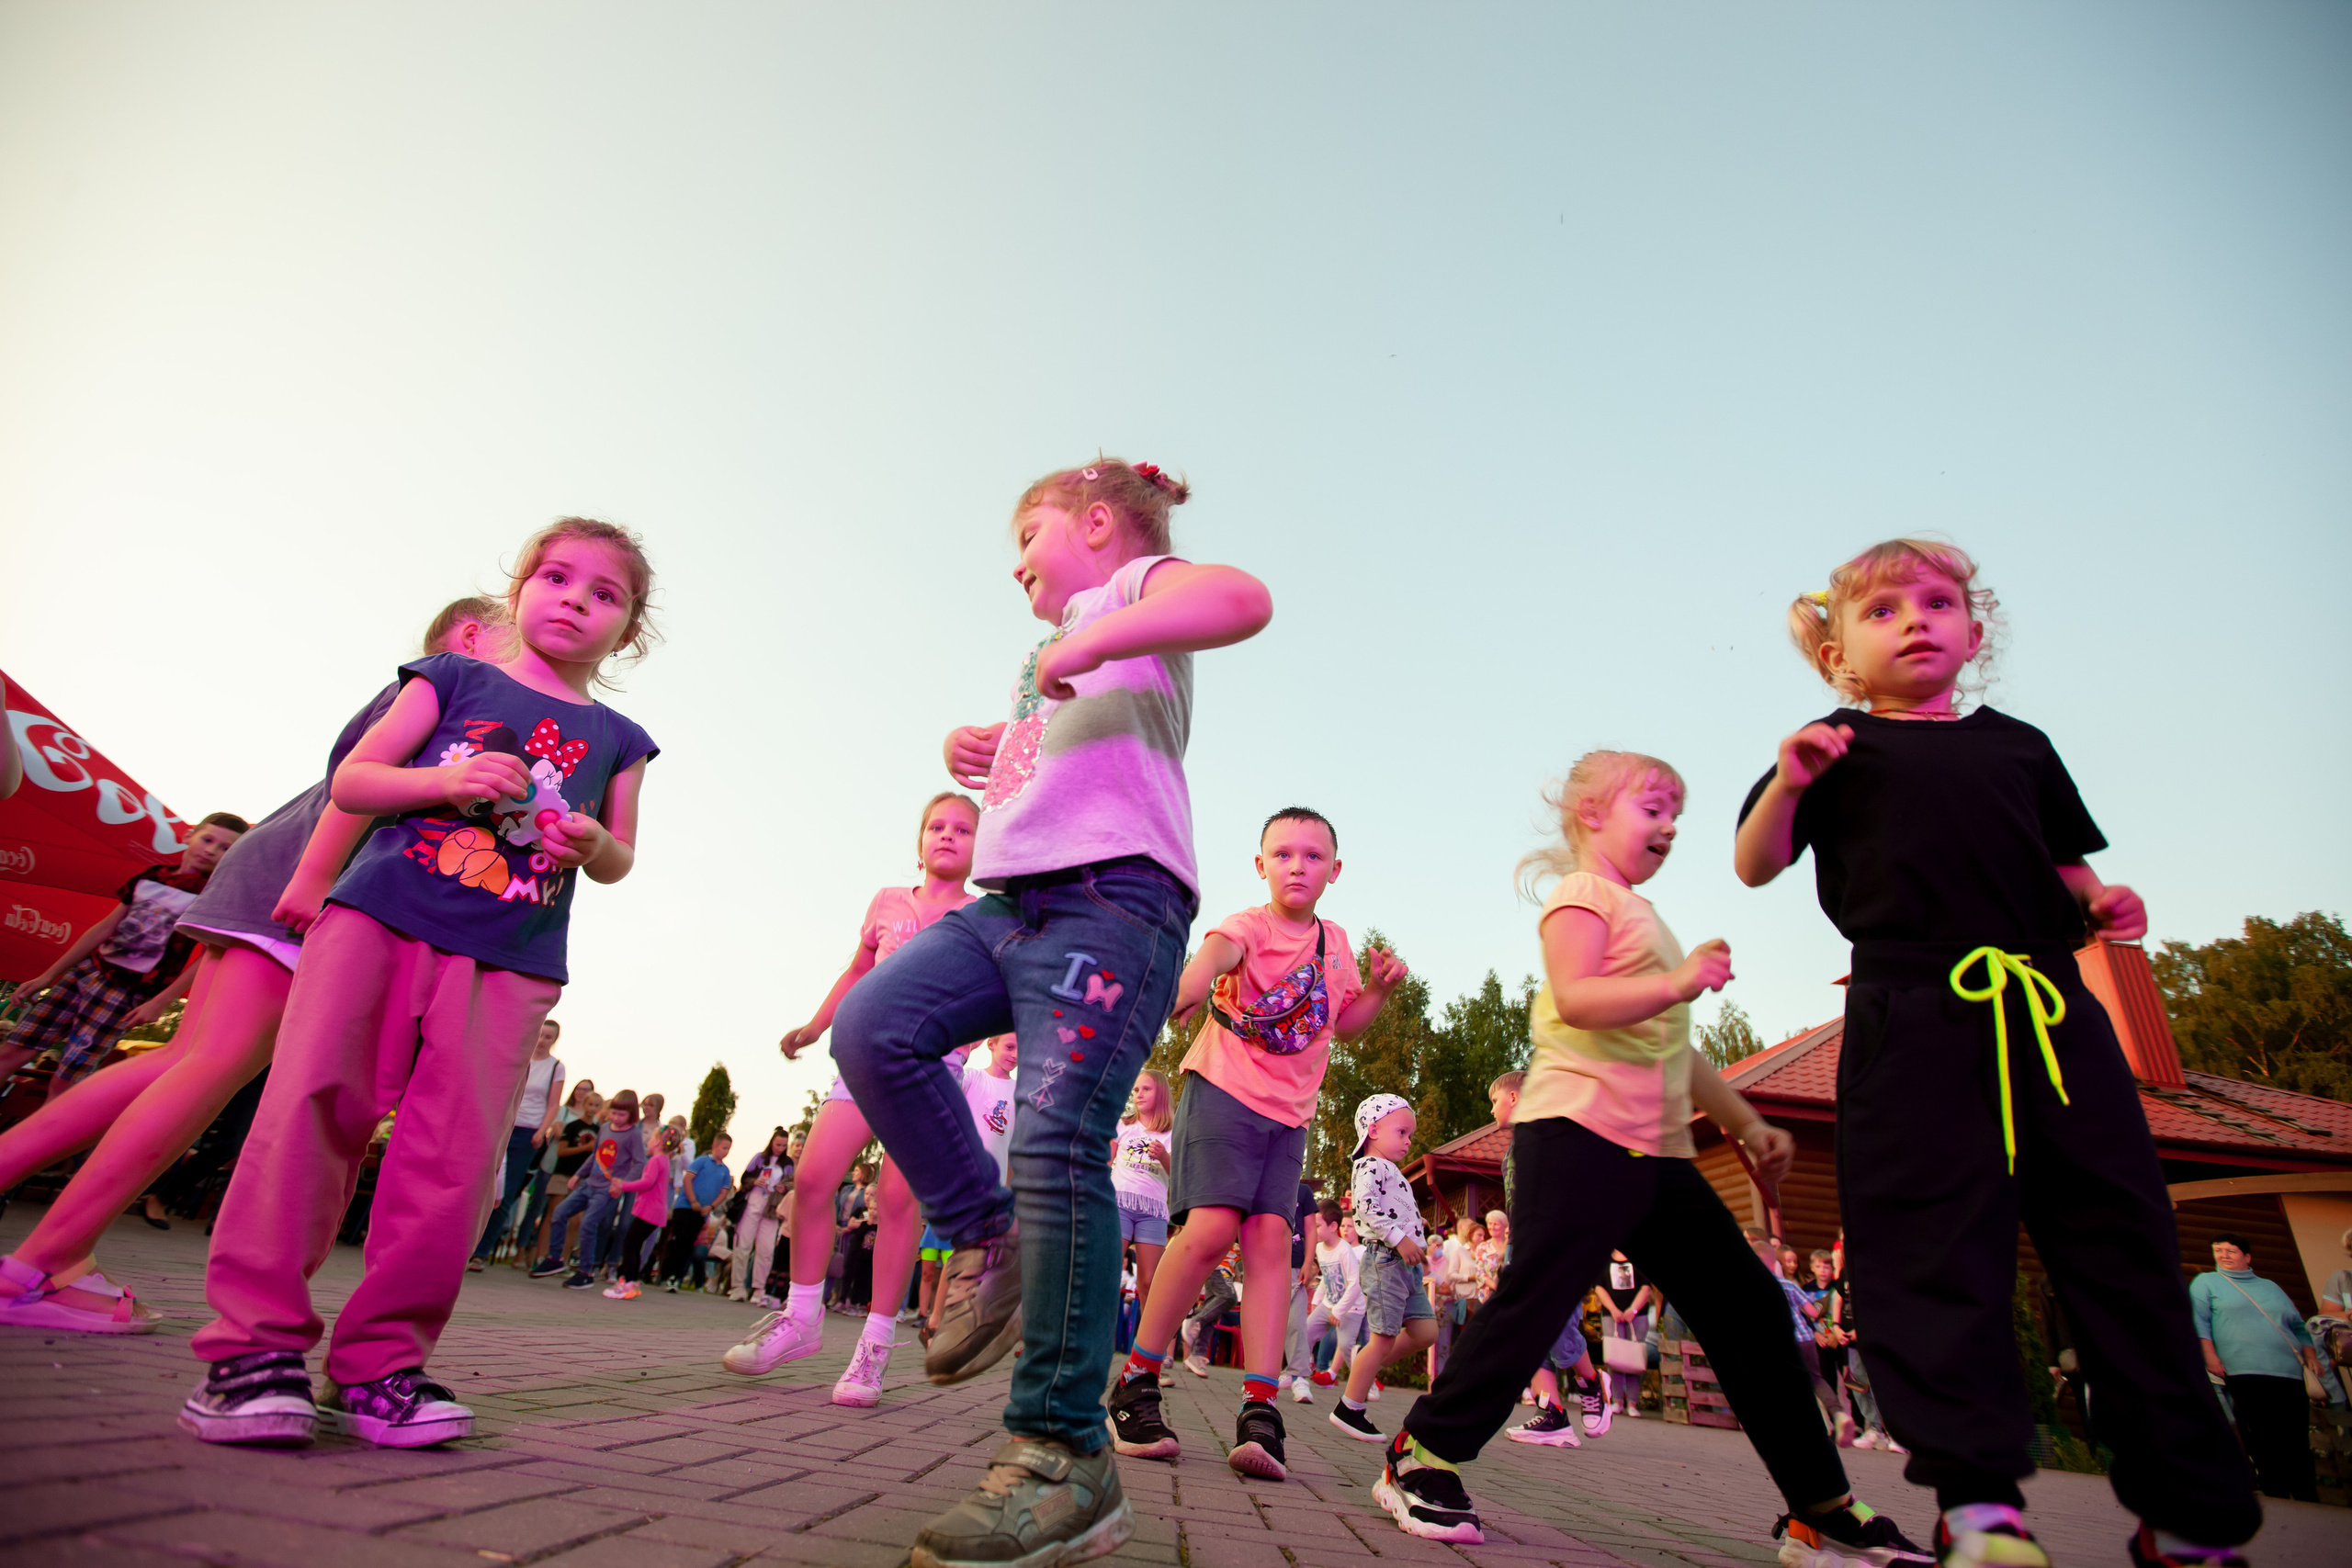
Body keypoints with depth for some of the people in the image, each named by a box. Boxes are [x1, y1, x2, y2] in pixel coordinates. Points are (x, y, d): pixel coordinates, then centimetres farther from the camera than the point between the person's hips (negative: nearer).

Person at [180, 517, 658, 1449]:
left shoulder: (616, 739, 16)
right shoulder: (451, 679, 13)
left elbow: (617, 860, 19)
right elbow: (350, 781, 9)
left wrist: (595, 843, -6)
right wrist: (446, 780, -11)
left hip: (510, 962, 1)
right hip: (380, 915, 0)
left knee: (453, 1161, -5)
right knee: (309, 1108, -9)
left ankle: (377, 1363, 5)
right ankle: (255, 1345, 0)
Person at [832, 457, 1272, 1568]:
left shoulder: (1136, 588, 7)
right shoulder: (1057, 647, 33)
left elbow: (1245, 598, -17)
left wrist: (1087, 644, -19)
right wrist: (985, 760, 21)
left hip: (1112, 895, -8)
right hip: (1014, 896, 9)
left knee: (1058, 1143, -15)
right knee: (872, 1027, -12)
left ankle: (1065, 1457, -7)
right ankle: (989, 1243, 3)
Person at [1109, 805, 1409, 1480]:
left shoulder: (1335, 942, 14)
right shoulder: (1248, 925, -6)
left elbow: (1342, 1025, 26)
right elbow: (1216, 951, -30)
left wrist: (1378, 987, 8)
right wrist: (1183, 989, -52)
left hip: (1287, 1116, 5)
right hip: (1223, 1090, -5)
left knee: (1272, 1240, -8)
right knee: (1211, 1227, -18)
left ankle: (1260, 1413, -5)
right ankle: (1135, 1383, -1)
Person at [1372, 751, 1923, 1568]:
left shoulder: (1645, 920, 29)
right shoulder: (1582, 894, -1)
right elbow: (1574, 998, -19)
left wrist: (1746, 1122, 26)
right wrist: (1679, 982, -29)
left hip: (1658, 1153, 10)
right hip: (1579, 1131, -9)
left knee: (1747, 1310, 9)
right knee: (1535, 1297, -13)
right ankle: (1420, 1456, 0)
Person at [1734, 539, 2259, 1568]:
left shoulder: (2017, 746, 21)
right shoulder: (1837, 748, 8)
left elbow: (2065, 869, 26)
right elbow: (1753, 867, 1)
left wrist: (2102, 904, 4)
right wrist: (1787, 784, -17)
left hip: (2049, 1005, 5)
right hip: (1913, 1018, -4)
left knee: (2124, 1244, 7)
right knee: (1933, 1251, -6)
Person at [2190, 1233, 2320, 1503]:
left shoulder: (2270, 1286, 26)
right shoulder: (2206, 1282, 12)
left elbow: (2298, 1326, 27)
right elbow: (2198, 1320, 2)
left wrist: (2310, 1354, 10)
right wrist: (2209, 1355, -10)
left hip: (2291, 1373, 4)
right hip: (2247, 1373, -4)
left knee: (2299, 1443, -1)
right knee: (2267, 1442, -10)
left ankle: (2309, 1503, 5)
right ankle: (2277, 1498, -5)